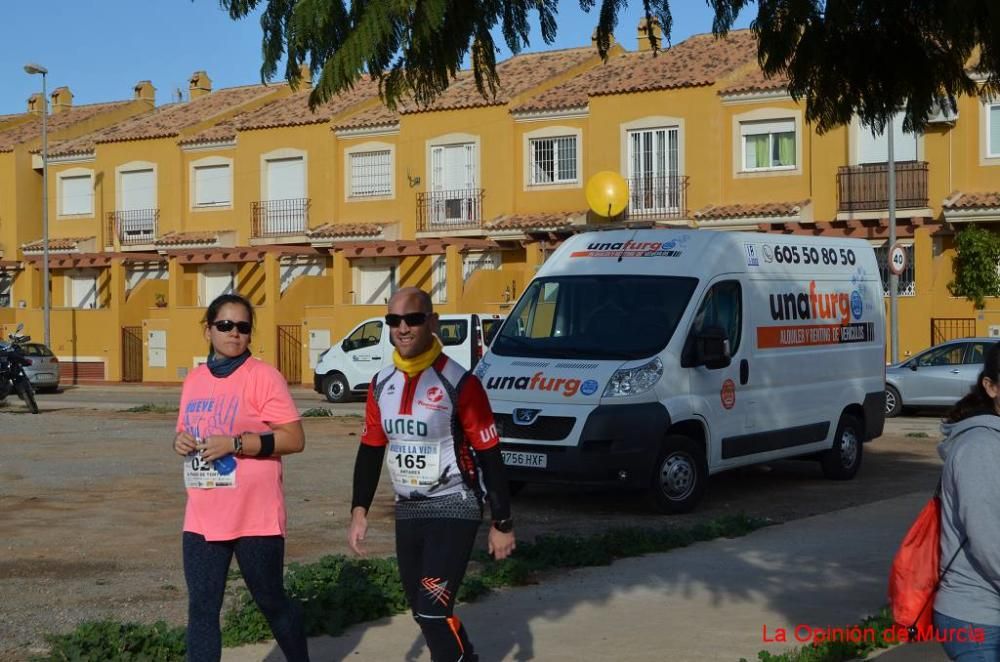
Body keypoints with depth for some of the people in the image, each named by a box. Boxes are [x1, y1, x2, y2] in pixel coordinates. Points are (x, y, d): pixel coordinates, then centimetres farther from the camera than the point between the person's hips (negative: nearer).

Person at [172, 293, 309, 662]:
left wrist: (235, 443, -22)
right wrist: (180, 440, -2)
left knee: (271, 602, 10)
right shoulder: (194, 379, 10)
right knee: (201, 609, 4)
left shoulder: (263, 376, -9)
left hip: (255, 518, -5)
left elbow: (294, 439, -14)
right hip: (202, 518, 5)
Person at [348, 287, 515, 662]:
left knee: (434, 610, -16)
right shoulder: (381, 384, 3)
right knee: (425, 613, 14)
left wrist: (502, 524, -9)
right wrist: (359, 510, 5)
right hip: (407, 513, 7)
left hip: (453, 509, -6)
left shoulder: (458, 383, -15)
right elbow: (370, 450, 13)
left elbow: (489, 455, -11)